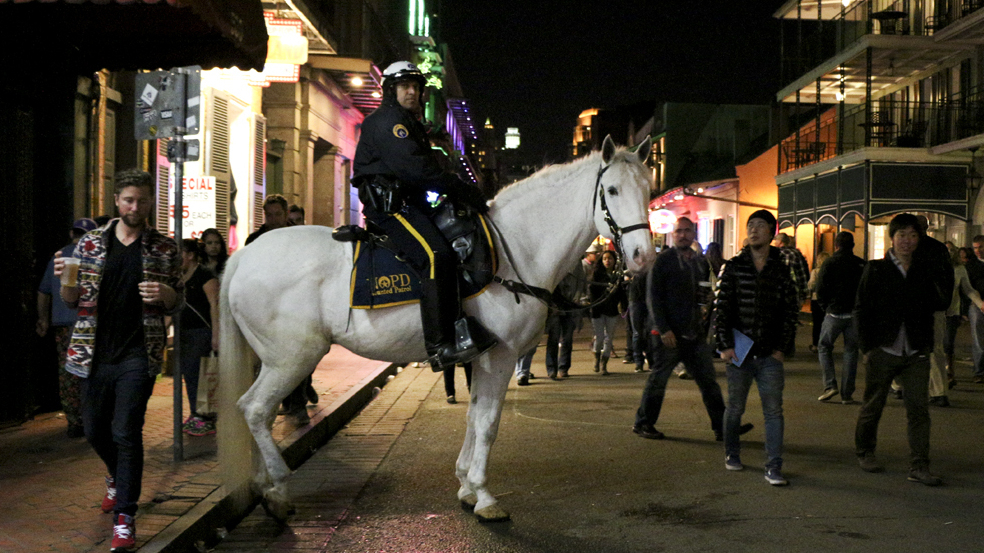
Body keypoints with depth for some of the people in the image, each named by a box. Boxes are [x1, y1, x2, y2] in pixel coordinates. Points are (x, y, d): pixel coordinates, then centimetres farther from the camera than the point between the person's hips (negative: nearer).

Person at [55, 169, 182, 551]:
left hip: (138, 354, -3)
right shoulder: (90, 243, 6)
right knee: (95, 430, 14)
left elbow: (177, 304, 8)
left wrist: (165, 294, -15)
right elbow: (73, 301, 10)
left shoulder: (164, 249, 3)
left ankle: (124, 517, 0)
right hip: (96, 353, 3)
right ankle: (118, 477, 45)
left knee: (126, 433, -8)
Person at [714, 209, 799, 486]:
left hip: (770, 354, 0)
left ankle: (773, 467, 0)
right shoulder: (734, 267, 3)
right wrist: (724, 344, -7)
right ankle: (732, 453, 31)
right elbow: (721, 307, 1)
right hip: (738, 351, 0)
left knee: (773, 410, -3)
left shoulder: (781, 270, 4)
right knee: (735, 408, 11)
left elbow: (790, 311, 7)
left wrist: (781, 347, 0)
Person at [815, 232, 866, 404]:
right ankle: (847, 394, 7)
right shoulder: (862, 265, 1)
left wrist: (826, 307, 8)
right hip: (855, 314, 2)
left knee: (825, 348, 13)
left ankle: (830, 385, -3)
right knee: (851, 351, 8)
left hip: (834, 313, -2)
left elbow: (820, 289, -7)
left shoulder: (829, 264, -5)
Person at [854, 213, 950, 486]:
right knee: (873, 405, 9)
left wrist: (944, 296, -15)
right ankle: (864, 451, 30)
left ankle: (919, 466, 4)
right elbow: (862, 308, -1)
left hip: (916, 352, 2)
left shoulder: (926, 270, 6)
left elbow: (937, 305, 9)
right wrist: (867, 346, -6)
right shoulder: (876, 269, -2)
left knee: (919, 408, -1)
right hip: (883, 350, -2)